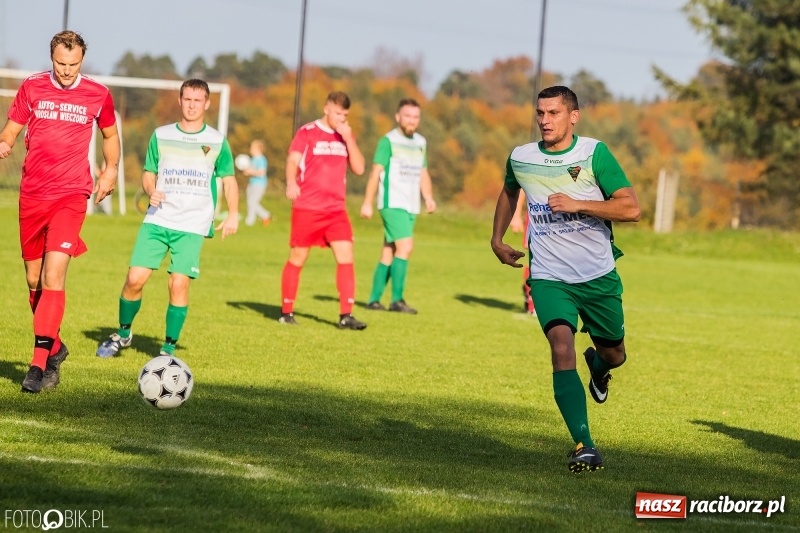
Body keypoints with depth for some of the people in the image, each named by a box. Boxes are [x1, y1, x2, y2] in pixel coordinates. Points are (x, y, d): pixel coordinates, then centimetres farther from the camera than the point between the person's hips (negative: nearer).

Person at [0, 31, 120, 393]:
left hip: (71, 196, -2)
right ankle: (54, 347, 30)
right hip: (32, 194, 3)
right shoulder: (31, 88, 3)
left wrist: (111, 169, 6)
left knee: (54, 275, -17)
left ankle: (39, 363, -19)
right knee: (34, 280, 9)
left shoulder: (98, 95, 3)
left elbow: (110, 135, 20)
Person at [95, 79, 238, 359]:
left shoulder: (217, 141, 5)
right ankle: (123, 333, 17)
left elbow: (228, 179, 10)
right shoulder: (161, 136, 8)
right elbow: (148, 173, 13)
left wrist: (233, 215, -2)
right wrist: (151, 192, -9)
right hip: (157, 220, 2)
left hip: (192, 225, -1)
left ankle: (169, 349, 1)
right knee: (135, 278, -7)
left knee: (179, 283, -13)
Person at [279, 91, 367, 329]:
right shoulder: (307, 133, -3)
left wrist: (349, 139, -6)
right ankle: (286, 312, 15)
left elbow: (359, 168, 6)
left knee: (346, 257, -8)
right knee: (297, 258, 3)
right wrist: (291, 182, -34)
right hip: (307, 208, -4)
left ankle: (346, 315, -8)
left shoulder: (346, 136, 12)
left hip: (336, 210, 4)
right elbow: (292, 160, -14)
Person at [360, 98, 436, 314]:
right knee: (405, 247, -17)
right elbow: (376, 172, -9)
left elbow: (423, 174, 19)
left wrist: (428, 197, 3)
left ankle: (374, 299, 14)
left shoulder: (421, 142, 14)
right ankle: (397, 300, -15)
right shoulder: (388, 141, -6)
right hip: (392, 204, -7)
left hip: (411, 207, 7)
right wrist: (367, 203, -13)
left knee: (389, 252, 9)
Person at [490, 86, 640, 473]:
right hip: (549, 277, 0)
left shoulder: (593, 153, -10)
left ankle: (597, 365, 56)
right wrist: (497, 239, 21)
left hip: (599, 276, 0)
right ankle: (583, 446, -24)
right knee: (562, 349, -23)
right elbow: (509, 192, 26)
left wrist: (577, 204, -22)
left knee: (613, 354, 15)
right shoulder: (520, 158, 1)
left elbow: (631, 208, -14)